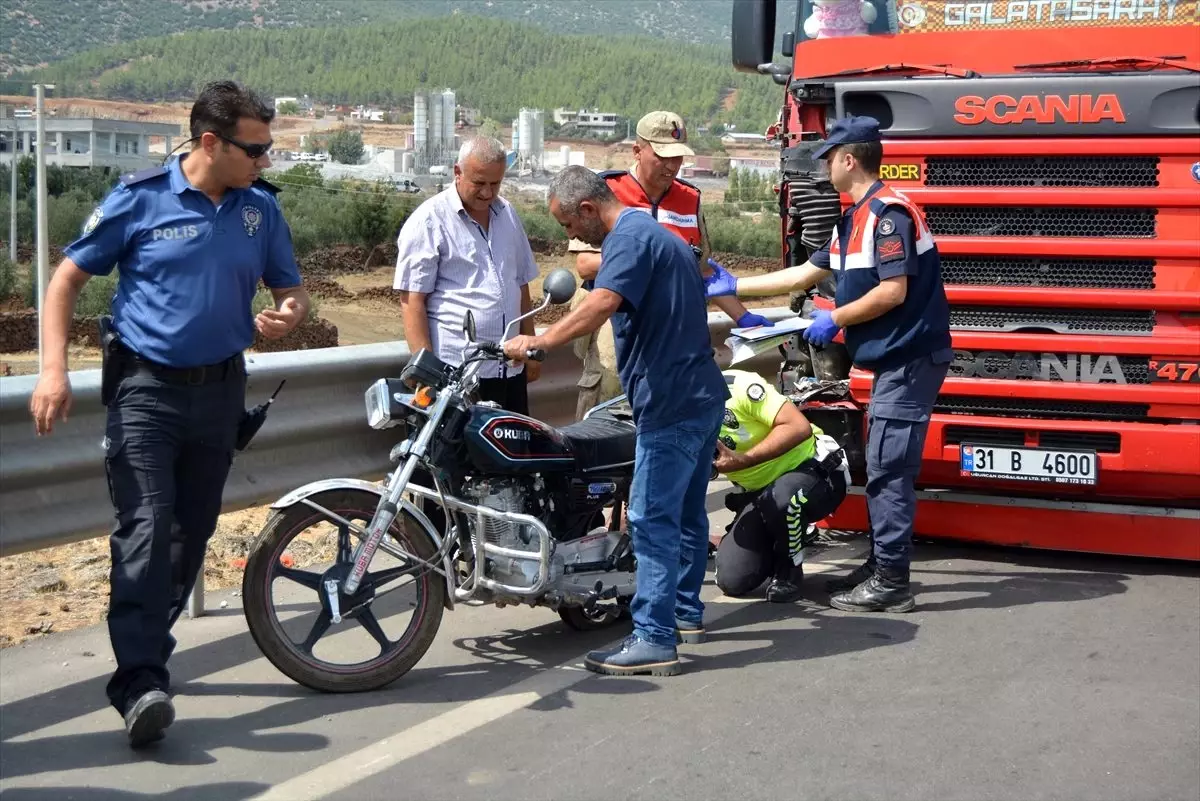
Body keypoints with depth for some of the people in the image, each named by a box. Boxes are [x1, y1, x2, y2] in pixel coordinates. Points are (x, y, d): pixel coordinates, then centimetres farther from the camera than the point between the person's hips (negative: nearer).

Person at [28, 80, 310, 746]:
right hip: (146, 386, -5)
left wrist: (288, 314, -11)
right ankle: (140, 683, -20)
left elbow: (291, 289, 14)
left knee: (192, 530, 11)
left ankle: (148, 647, 28)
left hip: (220, 388, 5)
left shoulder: (261, 207, 4)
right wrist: (54, 369, -14)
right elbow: (69, 278, -2)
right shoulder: (140, 198, -8)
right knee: (146, 527, -16)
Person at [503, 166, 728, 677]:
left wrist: (538, 342, -34)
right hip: (702, 395, 11)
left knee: (653, 520, -10)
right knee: (686, 512, 19)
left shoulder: (629, 238, -13)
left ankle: (653, 639, -10)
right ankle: (685, 612, 31)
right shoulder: (658, 234, 20)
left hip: (670, 403, -11)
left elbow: (602, 305, -32)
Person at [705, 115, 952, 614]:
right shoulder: (854, 219, 17)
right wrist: (735, 288, 26)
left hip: (910, 360, -10)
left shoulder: (888, 212, -16)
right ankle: (881, 567, 23)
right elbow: (806, 273, 24)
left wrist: (834, 320, -11)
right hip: (893, 360, 10)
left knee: (888, 470, -8)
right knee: (883, 469, 14)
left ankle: (891, 584, -4)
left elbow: (894, 291, -22)